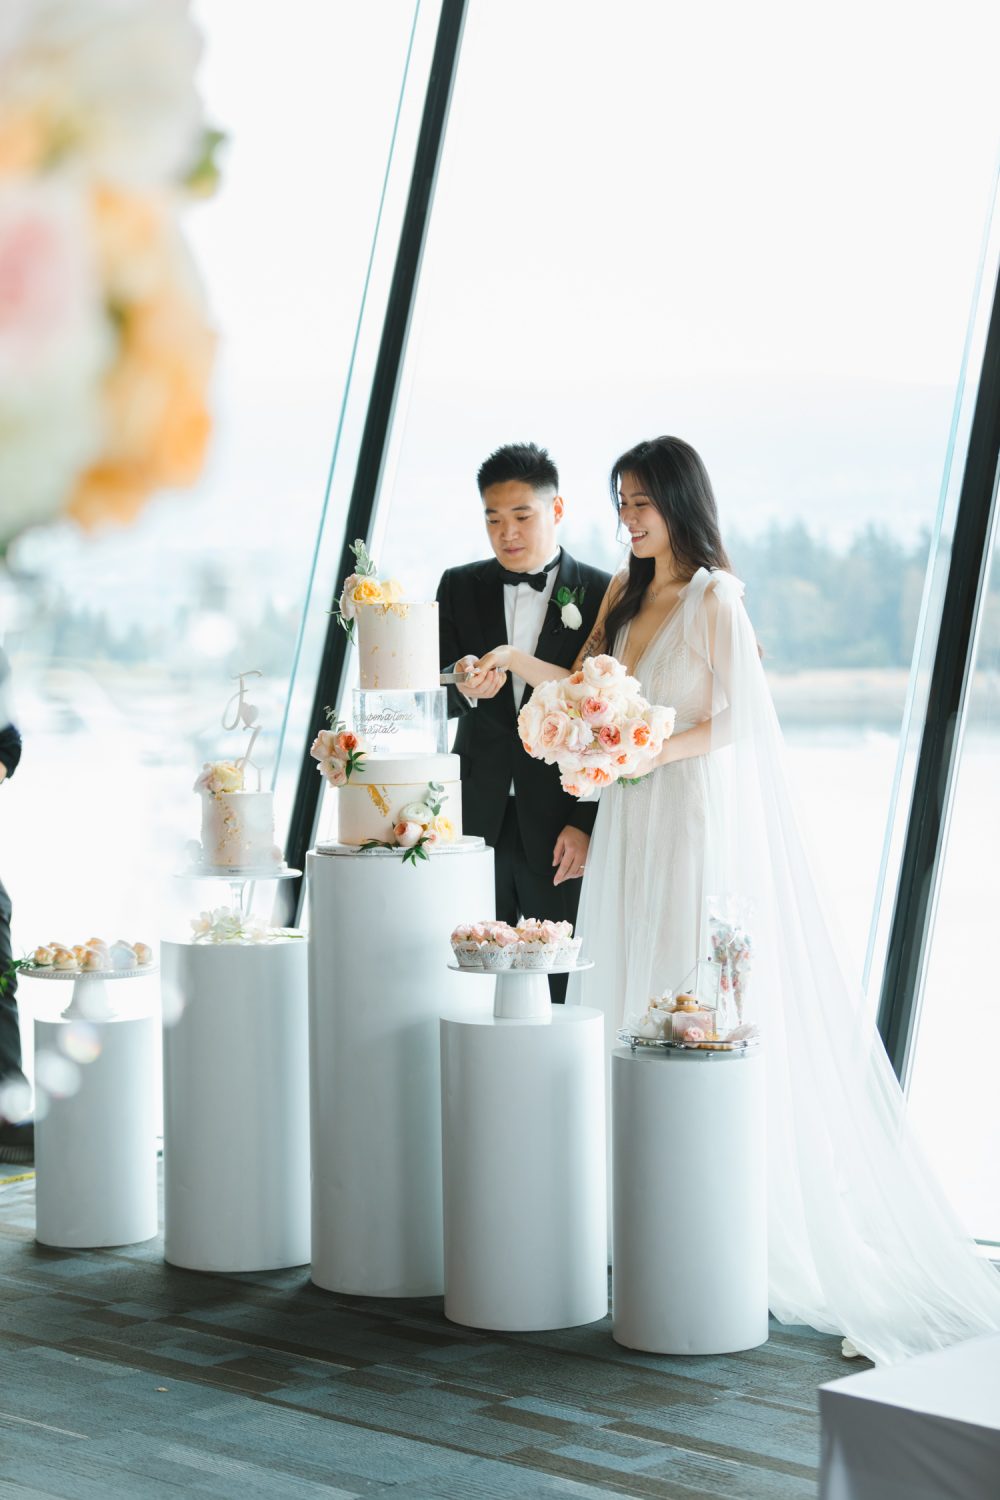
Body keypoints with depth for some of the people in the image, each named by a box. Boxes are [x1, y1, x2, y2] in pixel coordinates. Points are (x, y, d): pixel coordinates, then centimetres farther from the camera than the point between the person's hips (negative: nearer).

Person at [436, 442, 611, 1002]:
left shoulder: (602, 595, -1)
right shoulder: (460, 588, 9)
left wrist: (587, 824, -8)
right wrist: (464, 688, -21)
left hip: (563, 828, -2)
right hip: (477, 820, 3)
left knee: (561, 990, -2)